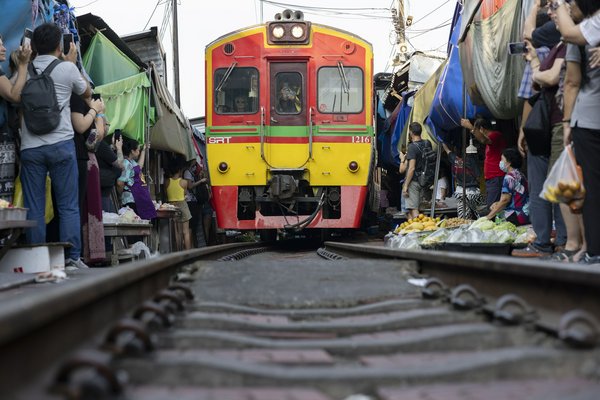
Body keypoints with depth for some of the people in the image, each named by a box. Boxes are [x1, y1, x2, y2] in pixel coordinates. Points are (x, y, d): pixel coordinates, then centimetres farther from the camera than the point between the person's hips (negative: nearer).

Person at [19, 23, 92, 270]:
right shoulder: (67, 69, 1)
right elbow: (87, 93, 19)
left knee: (34, 208, 3)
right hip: (61, 144, -2)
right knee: (68, 206, 3)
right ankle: (72, 259, 0)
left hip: (30, 146, 2)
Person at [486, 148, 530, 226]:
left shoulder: (509, 177, -13)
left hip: (517, 216, -10)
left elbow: (505, 200, -17)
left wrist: (489, 216, -13)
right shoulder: (519, 175, 15)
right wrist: (498, 203, 11)